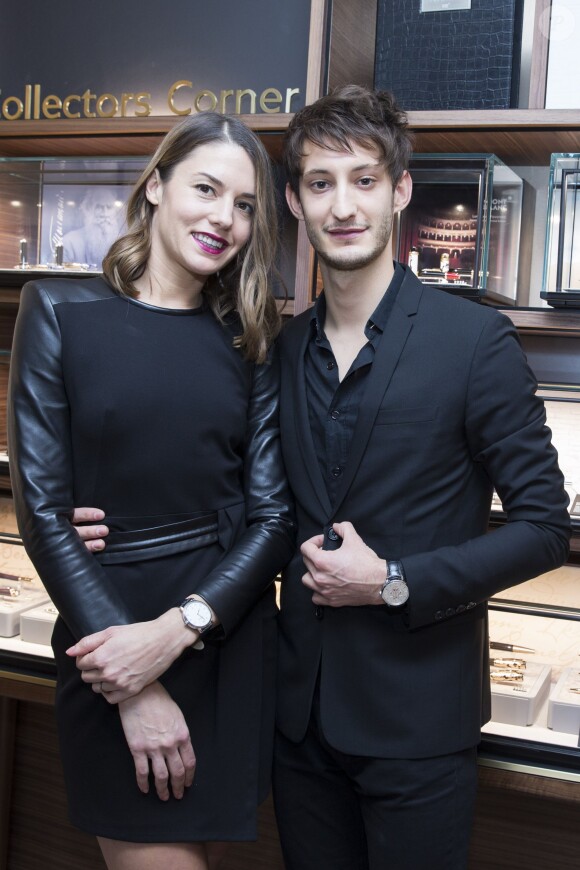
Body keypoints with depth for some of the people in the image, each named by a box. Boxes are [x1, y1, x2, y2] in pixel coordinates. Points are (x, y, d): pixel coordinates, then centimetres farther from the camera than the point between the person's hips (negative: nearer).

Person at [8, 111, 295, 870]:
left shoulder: (251, 340, 5)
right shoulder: (62, 313, -3)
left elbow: (273, 514, 0)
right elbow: (42, 507, -8)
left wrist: (177, 630, -16)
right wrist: (133, 688, -12)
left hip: (231, 642, 3)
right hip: (109, 633, -3)